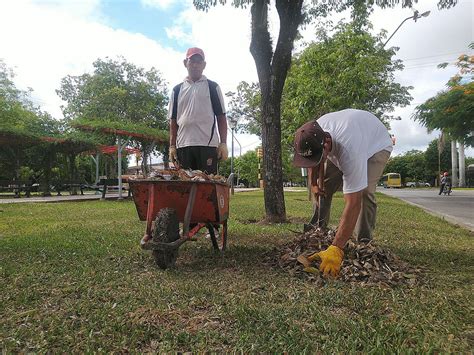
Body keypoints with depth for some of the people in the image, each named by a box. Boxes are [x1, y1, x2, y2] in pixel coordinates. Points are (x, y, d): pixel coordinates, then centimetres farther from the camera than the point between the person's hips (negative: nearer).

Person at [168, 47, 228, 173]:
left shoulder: (212, 87, 10)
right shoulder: (177, 90, 16)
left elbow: (221, 117, 6)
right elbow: (173, 120, 15)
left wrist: (223, 144, -4)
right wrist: (172, 146, 6)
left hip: (207, 144, -2)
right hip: (183, 145, 3)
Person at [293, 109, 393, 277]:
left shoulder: (350, 152, -49)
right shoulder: (313, 134, -30)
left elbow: (353, 203, -51)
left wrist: (336, 249, -54)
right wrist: (313, 183, -2)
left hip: (377, 145, -6)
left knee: (363, 192, -27)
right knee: (322, 186, -3)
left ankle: (364, 243, -8)